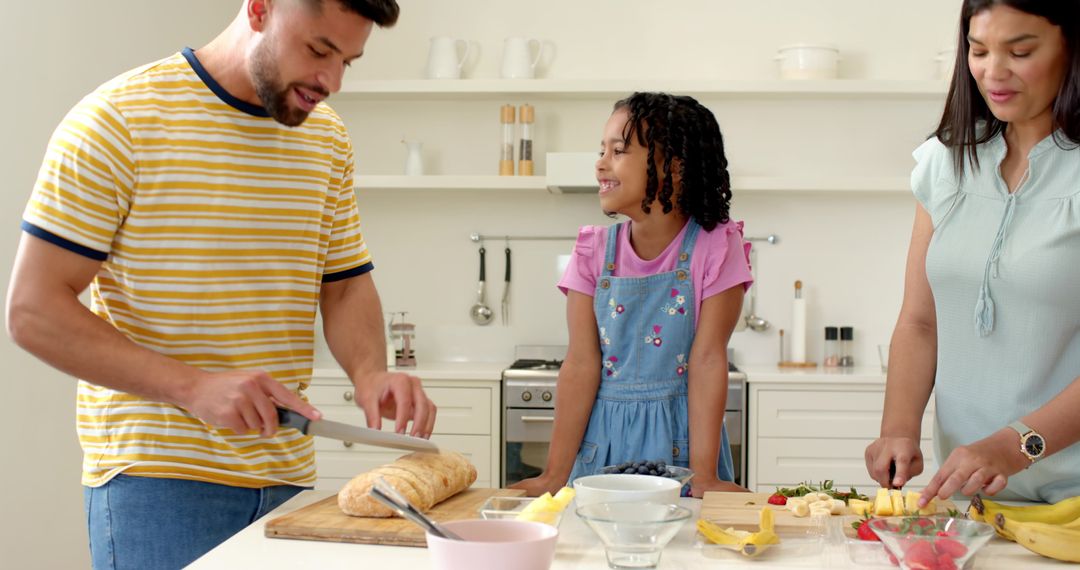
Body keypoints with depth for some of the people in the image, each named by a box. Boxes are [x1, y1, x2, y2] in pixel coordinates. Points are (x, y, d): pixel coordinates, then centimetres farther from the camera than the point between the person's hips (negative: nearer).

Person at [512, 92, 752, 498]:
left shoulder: (715, 247, -9)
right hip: (603, 437, 2)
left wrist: (703, 476, -17)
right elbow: (582, 362, -5)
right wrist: (555, 474, -11)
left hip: (678, 436, -2)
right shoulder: (594, 250, -1)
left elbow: (707, 359, -13)